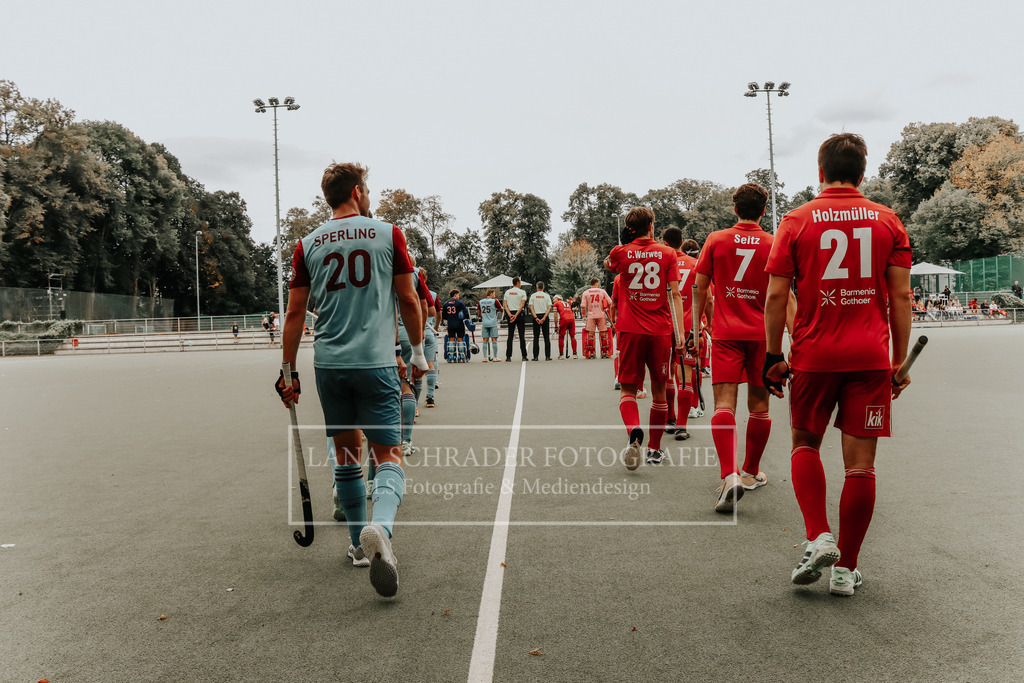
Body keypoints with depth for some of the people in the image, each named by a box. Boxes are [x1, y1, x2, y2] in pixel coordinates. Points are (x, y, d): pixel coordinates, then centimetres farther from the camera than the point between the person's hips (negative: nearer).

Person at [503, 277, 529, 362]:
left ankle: (508, 357, -1)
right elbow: (522, 305, -13)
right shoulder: (522, 292, -4)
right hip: (520, 314, -3)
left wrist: (510, 314, -8)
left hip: (510, 314, 3)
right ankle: (524, 356, 1)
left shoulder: (507, 292, 8)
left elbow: (505, 305, 0)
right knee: (522, 336, 1)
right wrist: (516, 315, -14)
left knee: (510, 336, 4)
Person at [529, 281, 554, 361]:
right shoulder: (546, 296, 5)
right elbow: (549, 308, -6)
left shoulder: (533, 296, 4)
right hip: (544, 316, 0)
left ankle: (536, 356, -1)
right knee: (546, 337, 3)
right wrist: (544, 317, -11)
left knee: (536, 337, 3)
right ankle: (547, 356, -1)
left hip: (536, 316, 0)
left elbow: (531, 308, -5)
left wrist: (536, 318, -10)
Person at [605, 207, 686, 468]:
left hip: (630, 330, -1)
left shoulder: (620, 253, 2)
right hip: (661, 330, 1)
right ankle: (655, 448, 21)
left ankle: (634, 431, -24)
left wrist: (629, 242, 26)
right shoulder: (667, 254, 2)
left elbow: (607, 264, 26)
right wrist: (679, 330, -4)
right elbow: (675, 293, -3)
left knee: (627, 389, 5)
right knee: (659, 389, 13)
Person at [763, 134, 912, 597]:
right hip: (871, 358, 1)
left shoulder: (796, 221, 1)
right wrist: (901, 360, 10)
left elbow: (776, 295, -3)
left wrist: (773, 356, 4)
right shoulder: (887, 221, 6)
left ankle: (818, 538, 3)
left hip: (814, 355, -1)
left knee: (805, 444, 18)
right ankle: (845, 569, 13)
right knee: (860, 464, 6)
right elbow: (900, 296, 4)